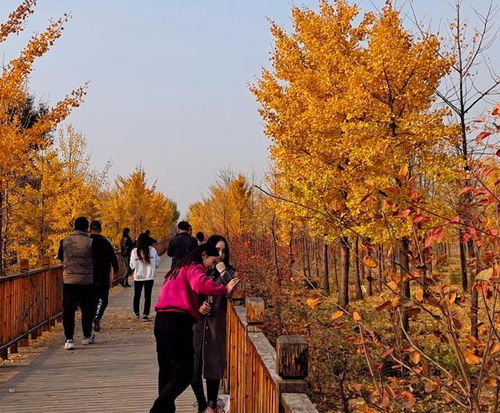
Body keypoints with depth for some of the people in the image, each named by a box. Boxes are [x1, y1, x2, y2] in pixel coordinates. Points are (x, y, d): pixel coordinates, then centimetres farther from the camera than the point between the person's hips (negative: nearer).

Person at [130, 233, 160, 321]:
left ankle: (136, 312, 34)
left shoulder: (134, 251, -12)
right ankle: (145, 314, 2)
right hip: (149, 277, 0)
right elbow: (157, 262, -2)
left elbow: (132, 265, -9)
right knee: (147, 296, 6)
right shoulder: (152, 250, -10)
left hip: (138, 277, 0)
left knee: (137, 295, 19)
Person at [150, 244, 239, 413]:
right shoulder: (194, 267, -2)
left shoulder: (181, 268, 27)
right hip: (178, 322, -9)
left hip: (162, 320, 9)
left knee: (167, 371, 15)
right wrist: (225, 289, -15)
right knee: (184, 373, -5)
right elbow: (201, 284, -26)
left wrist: (198, 309, 9)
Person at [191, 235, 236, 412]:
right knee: (193, 367, -1)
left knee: (214, 366, 5)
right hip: (196, 324, 0)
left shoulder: (229, 272, 3)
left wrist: (223, 272, -17)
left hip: (218, 326, 0)